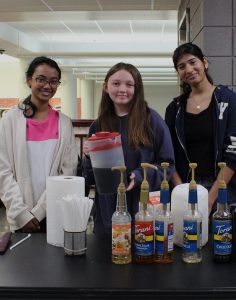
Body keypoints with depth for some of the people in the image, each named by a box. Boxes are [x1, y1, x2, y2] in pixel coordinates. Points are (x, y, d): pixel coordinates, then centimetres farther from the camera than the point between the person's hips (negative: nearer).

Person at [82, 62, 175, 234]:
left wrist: (140, 177, -18)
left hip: (145, 210, -3)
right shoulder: (98, 126, 7)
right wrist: (90, 157, -8)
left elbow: (167, 164, -3)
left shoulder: (152, 120, -4)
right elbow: (90, 178, 12)